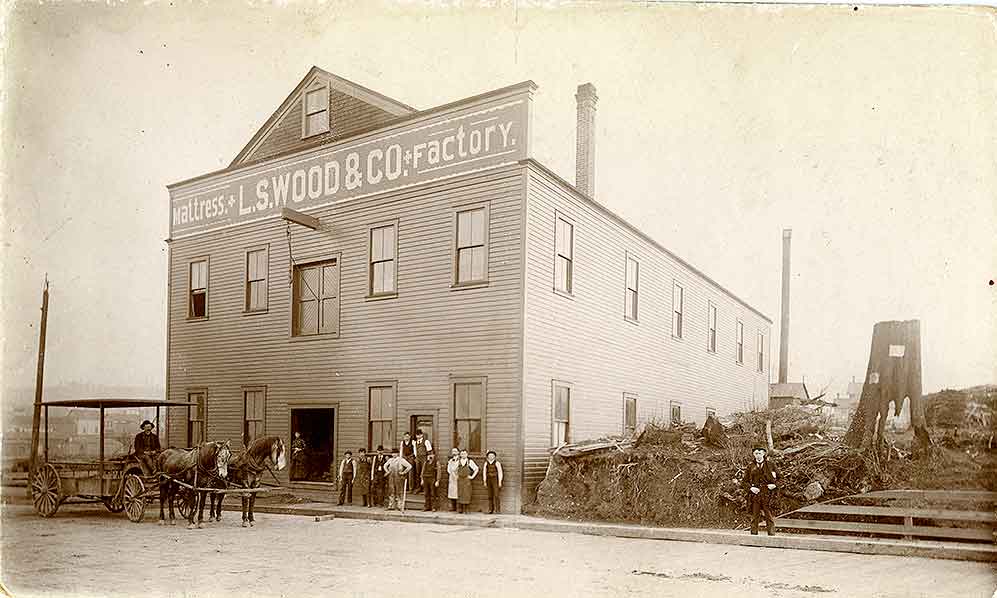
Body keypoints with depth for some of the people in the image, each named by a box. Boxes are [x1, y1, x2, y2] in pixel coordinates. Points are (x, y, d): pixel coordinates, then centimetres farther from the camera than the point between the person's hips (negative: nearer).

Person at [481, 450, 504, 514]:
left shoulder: (497, 463, -7)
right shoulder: (486, 463, 5)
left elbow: (500, 473, -7)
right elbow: (484, 473, 7)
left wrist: (500, 482, -12)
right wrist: (484, 482, 3)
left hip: (495, 480, -4)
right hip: (489, 480, 4)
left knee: (496, 495, -14)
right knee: (490, 496, 4)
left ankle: (498, 508, -7)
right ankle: (491, 509, 8)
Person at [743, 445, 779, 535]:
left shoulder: (770, 465, 8)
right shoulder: (751, 467, 10)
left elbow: (778, 476, 12)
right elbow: (745, 481, 12)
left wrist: (775, 485, -6)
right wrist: (750, 488, -6)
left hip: (767, 495, -1)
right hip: (754, 495, 1)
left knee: (769, 516, -3)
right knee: (754, 516, 3)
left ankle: (772, 535, 1)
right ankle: (754, 533, 9)